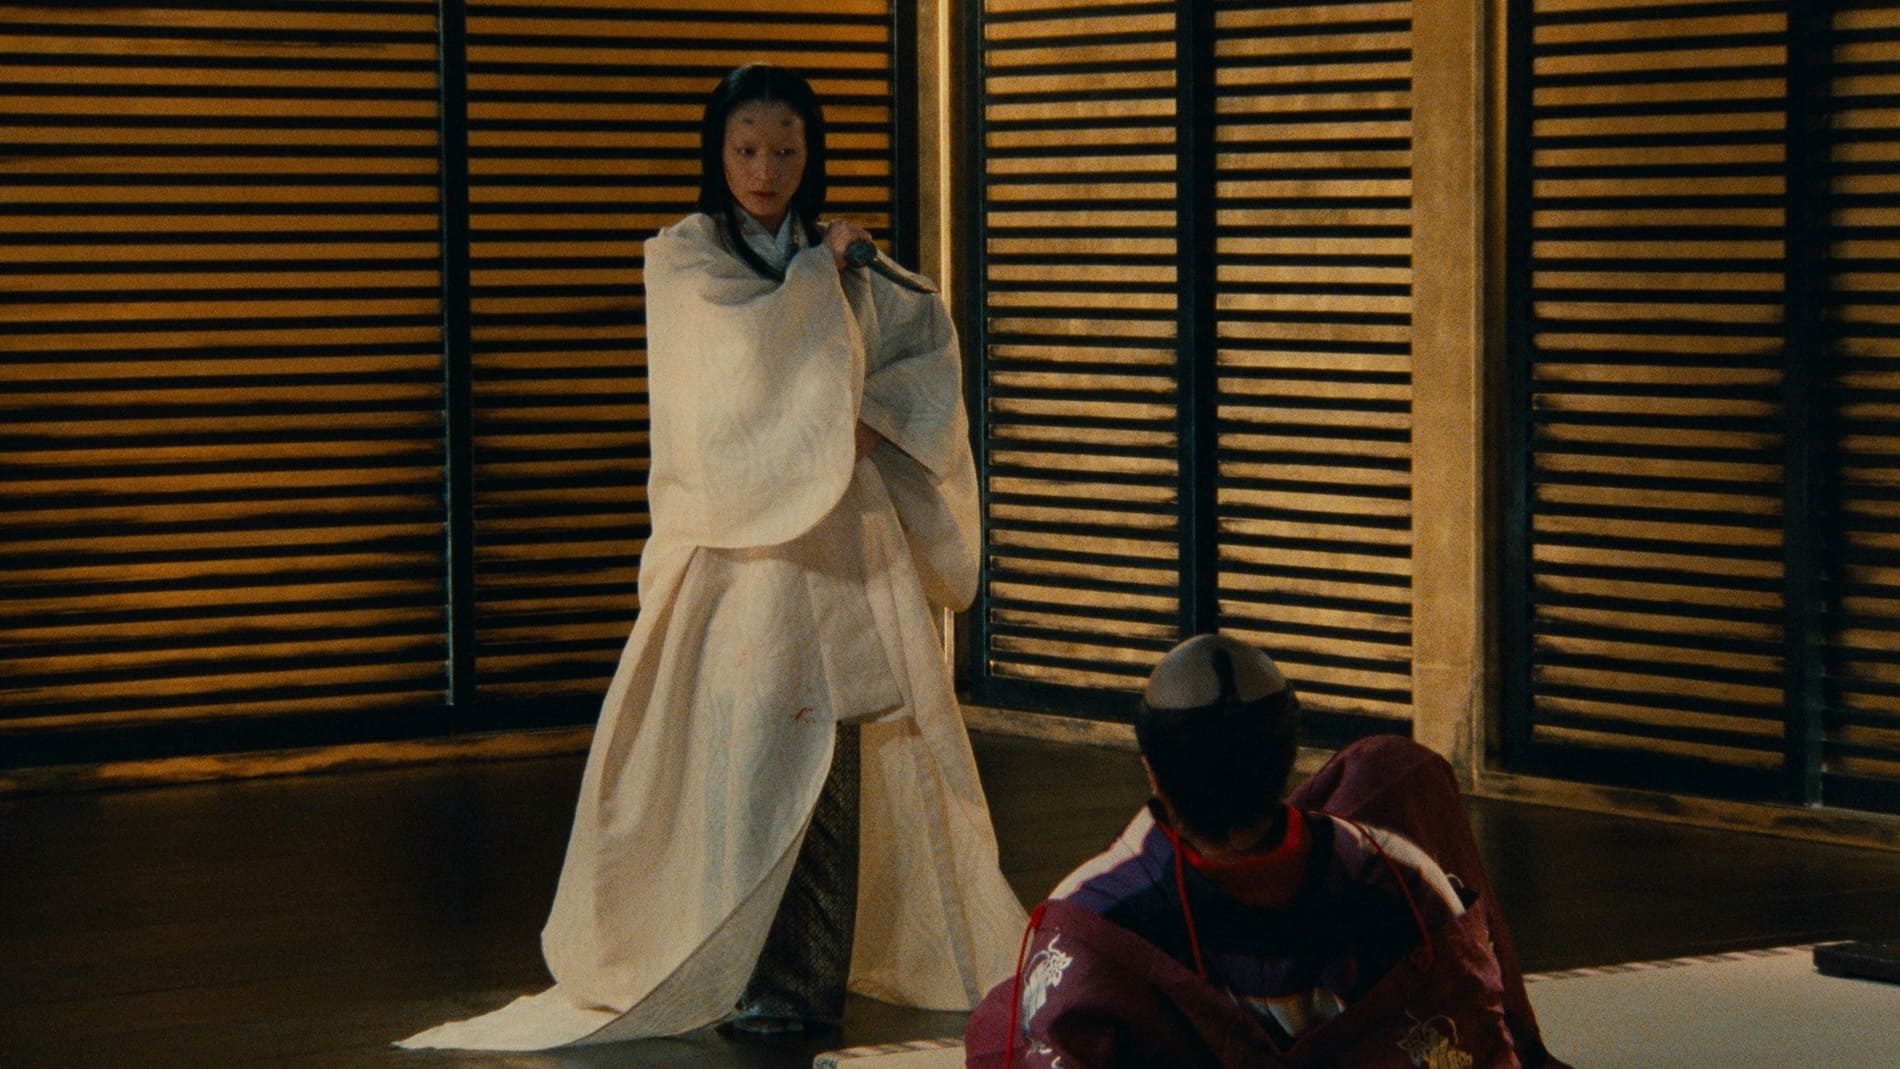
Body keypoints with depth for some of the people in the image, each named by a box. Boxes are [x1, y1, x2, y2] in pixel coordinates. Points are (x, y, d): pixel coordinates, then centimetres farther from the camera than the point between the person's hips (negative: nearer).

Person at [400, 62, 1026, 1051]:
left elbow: (931, 342, 7)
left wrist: (877, 412, -9)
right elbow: (747, 342, -15)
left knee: (837, 755, 1)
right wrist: (822, 271, -4)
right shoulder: (683, 258, 3)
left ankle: (816, 972, 6)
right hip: (742, 536, -4)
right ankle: (751, 975, -4)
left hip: (842, 533, 4)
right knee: (747, 748, -8)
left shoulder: (837, 259, 15)